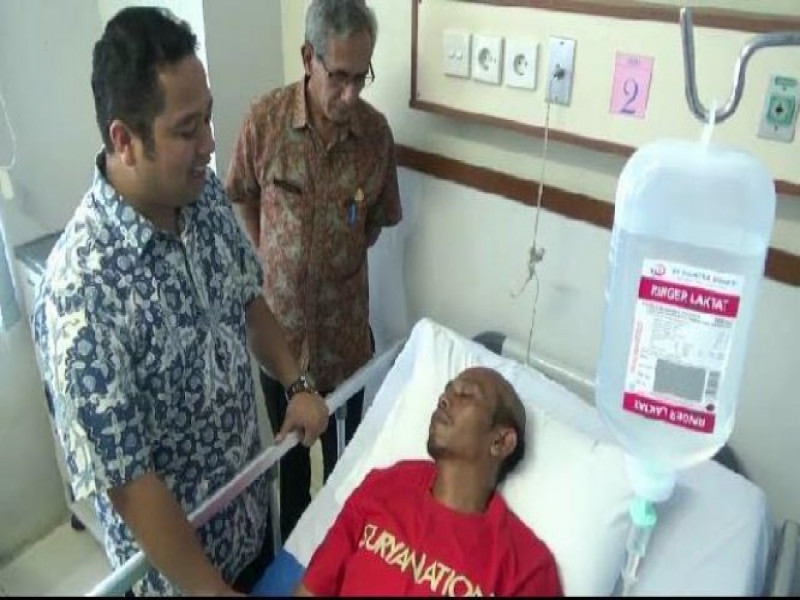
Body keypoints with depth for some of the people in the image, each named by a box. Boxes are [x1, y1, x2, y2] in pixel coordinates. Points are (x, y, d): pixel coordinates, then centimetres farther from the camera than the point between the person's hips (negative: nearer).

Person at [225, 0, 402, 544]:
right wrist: (271, 260, 1)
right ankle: (294, 537, 45)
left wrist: (342, 258, -1)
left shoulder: (377, 130, -10)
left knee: (344, 443, 18)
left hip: (344, 318, 0)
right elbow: (242, 198, 3)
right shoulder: (265, 118, -14)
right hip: (279, 315, 0)